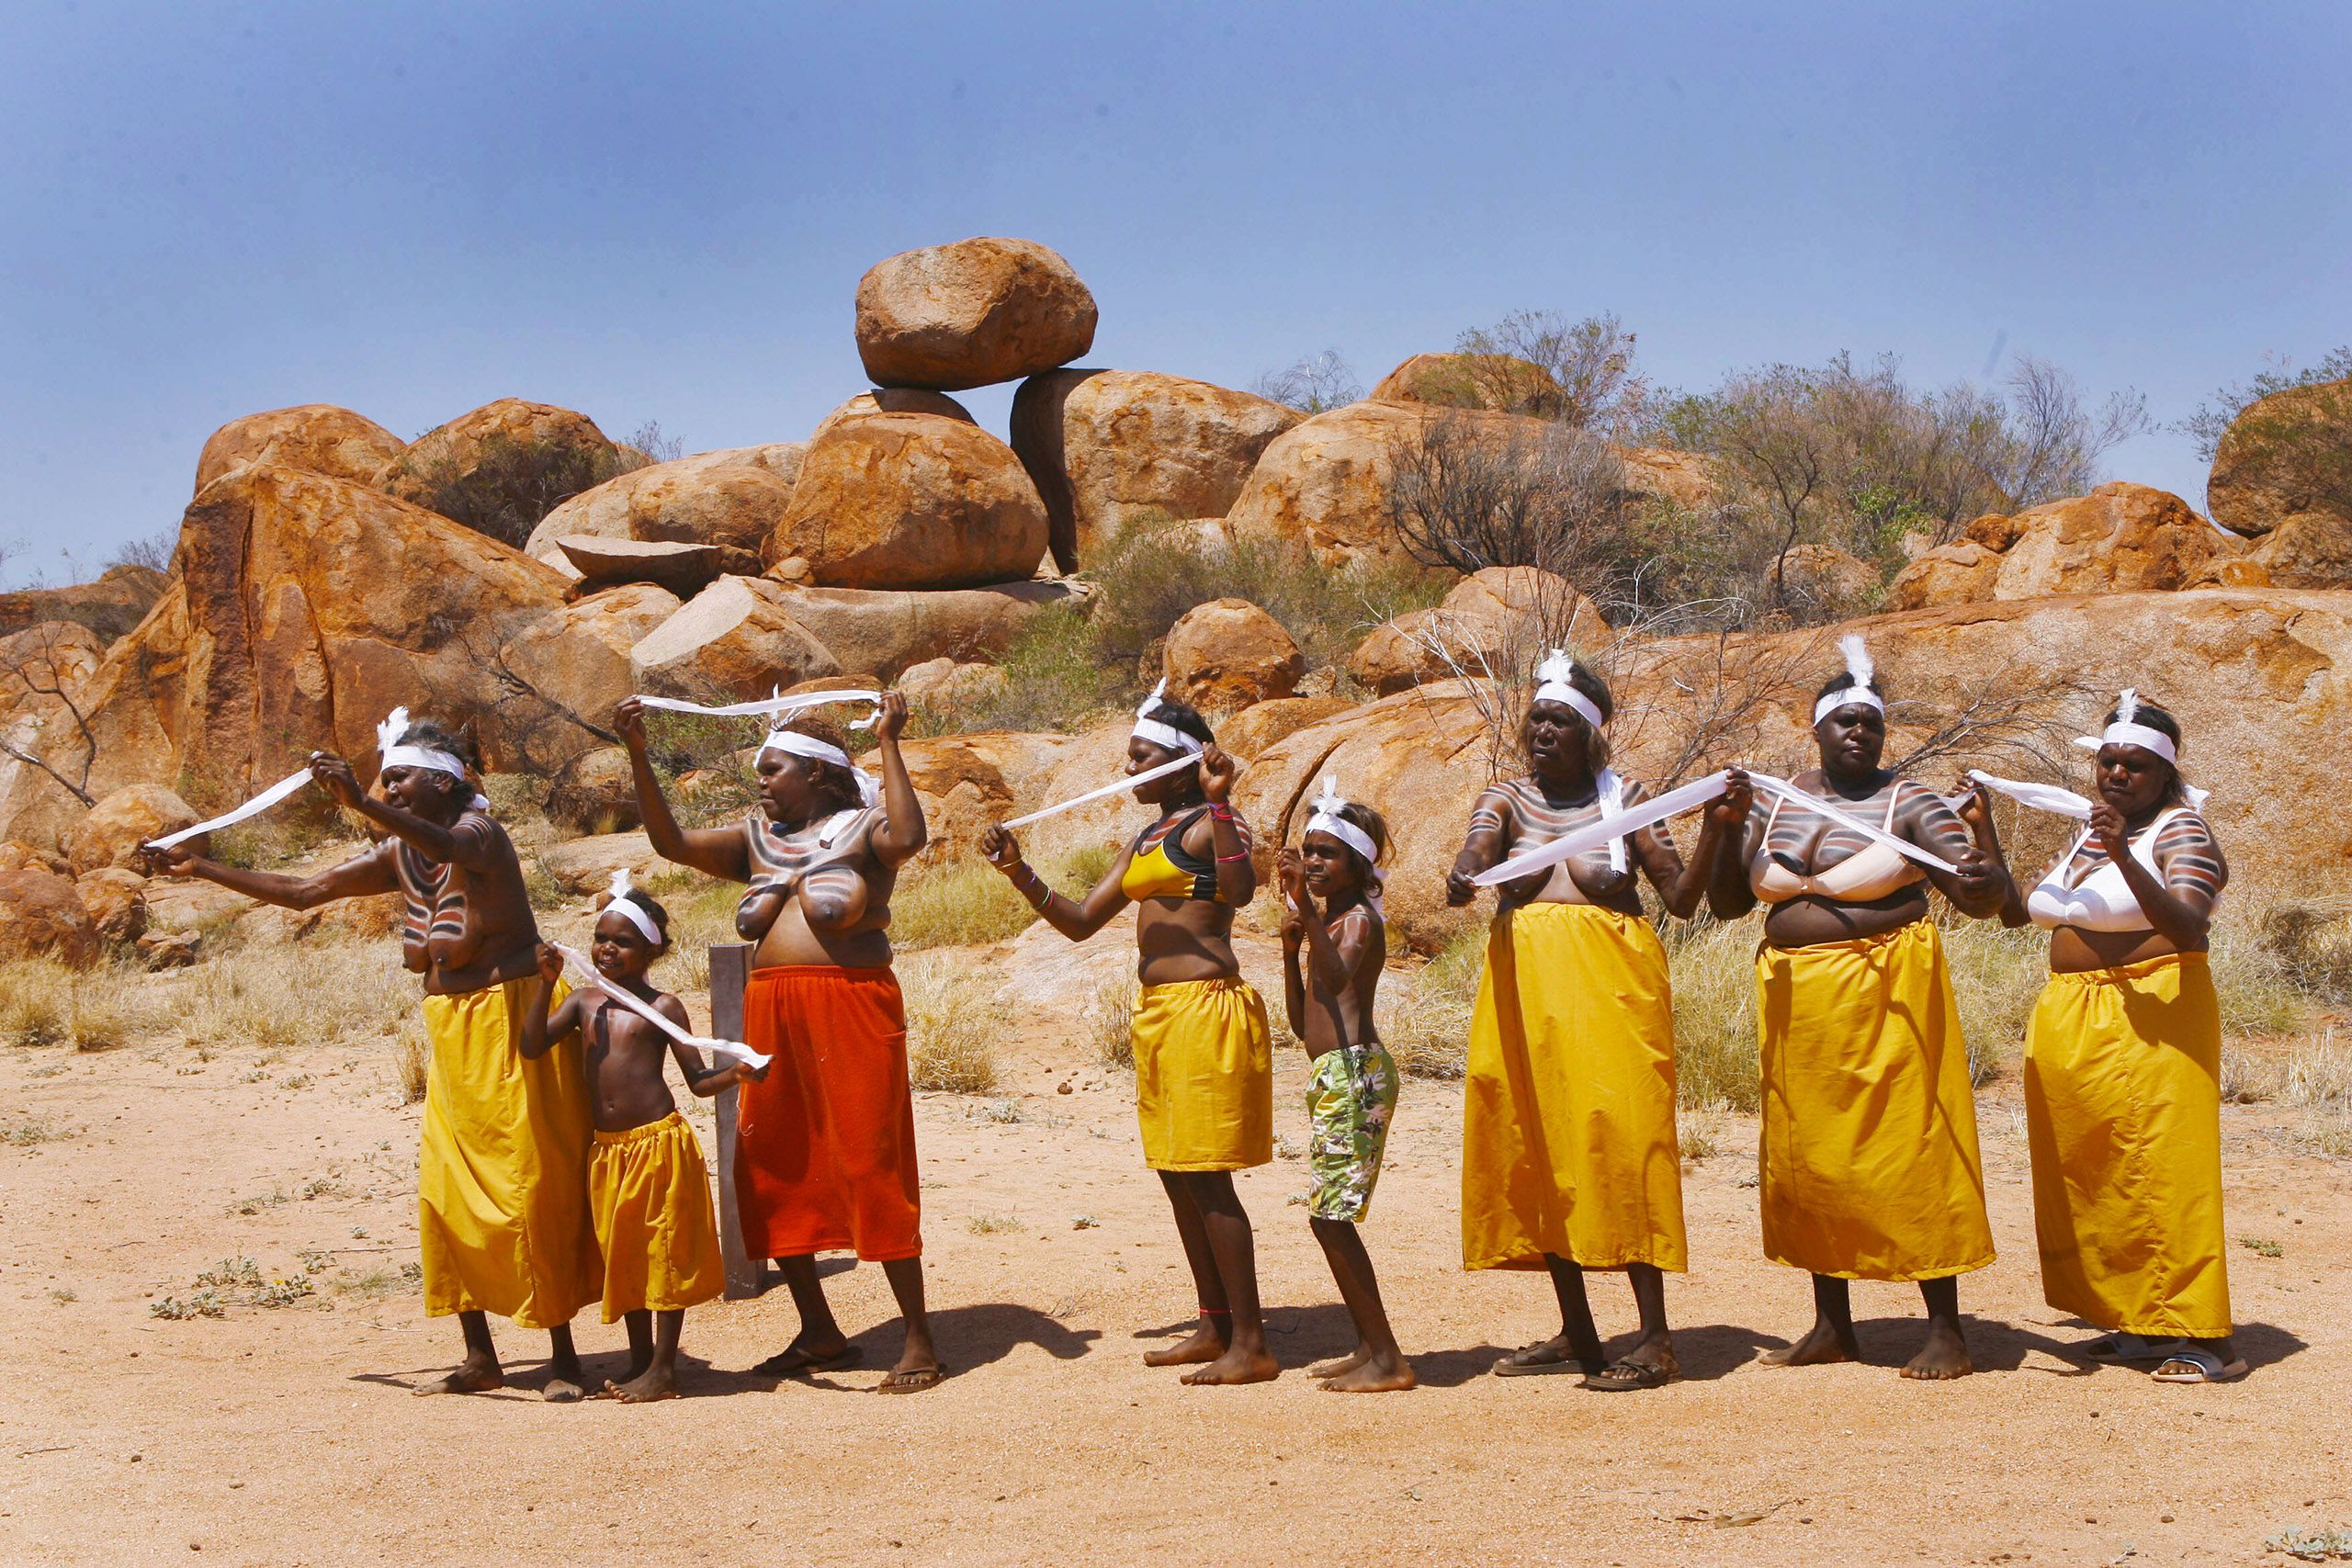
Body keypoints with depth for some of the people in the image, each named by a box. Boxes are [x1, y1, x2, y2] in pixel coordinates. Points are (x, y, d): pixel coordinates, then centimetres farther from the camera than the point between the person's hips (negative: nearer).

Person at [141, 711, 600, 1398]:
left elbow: (458, 848, -39)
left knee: (531, 1185, -6)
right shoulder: (398, 855, 9)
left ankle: (563, 1356, 1)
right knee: (446, 1192, 5)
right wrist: (199, 868, 11)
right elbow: (302, 891, 14)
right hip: (451, 1028, 8)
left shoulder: (481, 831, -13)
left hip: (512, 1018, -8)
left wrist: (363, 804, -51)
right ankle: (480, 1358, 12)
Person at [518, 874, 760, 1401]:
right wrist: (546, 983, -11)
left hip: (659, 1141, -6)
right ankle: (640, 1361, 24)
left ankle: (664, 1368, 5)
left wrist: (736, 1072, -24)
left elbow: (698, 1080, -4)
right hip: (607, 1149, 6)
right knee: (623, 1256, 13)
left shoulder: (661, 1007, -4)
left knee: (664, 1255, -1)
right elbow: (532, 1046, -4)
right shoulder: (583, 1002, 9)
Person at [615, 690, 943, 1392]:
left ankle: (918, 1339, -1)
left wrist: (888, 742, -20)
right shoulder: (757, 838, 18)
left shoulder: (861, 828, 1)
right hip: (773, 1011, 7)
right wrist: (637, 755, 2)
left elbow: (908, 836, -21)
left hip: (851, 1005, -7)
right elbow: (671, 841, 9)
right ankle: (819, 1331, 20)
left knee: (872, 1163, -7)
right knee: (770, 1166, 7)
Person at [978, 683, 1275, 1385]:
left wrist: (1219, 801, -34)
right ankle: (1216, 1328, 23)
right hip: (1158, 1011, 10)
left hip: (1205, 1006, -10)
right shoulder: (1145, 840, 18)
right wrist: (1017, 870, 5)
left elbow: (1239, 890, -30)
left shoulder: (1207, 823, -9)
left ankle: (1252, 1346, -5)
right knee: (1176, 1176, 13)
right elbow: (1081, 921, 17)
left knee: (1206, 1178, -9)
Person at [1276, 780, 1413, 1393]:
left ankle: (1387, 1359, -8)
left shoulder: (1360, 918, -8)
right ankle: (1369, 1348, 17)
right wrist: (1291, 950, 6)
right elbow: (1303, 1022, 18)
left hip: (1355, 1072, -10)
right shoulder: (1325, 924, 19)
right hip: (1333, 1075, 10)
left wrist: (1305, 908, -37)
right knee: (1328, 1216, 11)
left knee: (1330, 1215, -11)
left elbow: (1336, 978, -30)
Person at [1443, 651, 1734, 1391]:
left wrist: (1713, 828, -13)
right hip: (1526, 982, 3)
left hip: (1610, 981, -3)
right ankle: (1576, 1333, 14)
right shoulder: (1505, 800, 10)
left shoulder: (1624, 799, 5)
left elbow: (1682, 898, 0)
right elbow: (1475, 853, -11)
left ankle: (1655, 1338, -9)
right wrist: (1463, 878, -34)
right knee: (1539, 1145, 4)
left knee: (1621, 1141, -11)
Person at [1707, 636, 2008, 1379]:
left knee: (1906, 1151, -6)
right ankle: (1832, 1326, 18)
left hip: (1884, 995, -5)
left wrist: (1981, 882, -34)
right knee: (1808, 1154, 8)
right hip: (1797, 999, 5)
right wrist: (1729, 827, -4)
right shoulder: (1775, 802, 10)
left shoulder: (1908, 803, -2)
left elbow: (1977, 897, -11)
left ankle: (1946, 1331, 0)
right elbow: (1727, 902, 10)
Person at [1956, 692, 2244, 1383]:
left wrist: (2123, 857, -32)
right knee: (2090, 1180, 8)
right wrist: (1983, 832, 13)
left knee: (2161, 1175, -10)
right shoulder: (2087, 836, 16)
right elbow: (2016, 911, 20)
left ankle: (2204, 1337, -6)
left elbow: (2188, 928, -23)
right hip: (2070, 1019, 8)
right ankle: (2139, 1325, 17)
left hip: (2151, 1018, -8)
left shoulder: (2180, 831, -7)